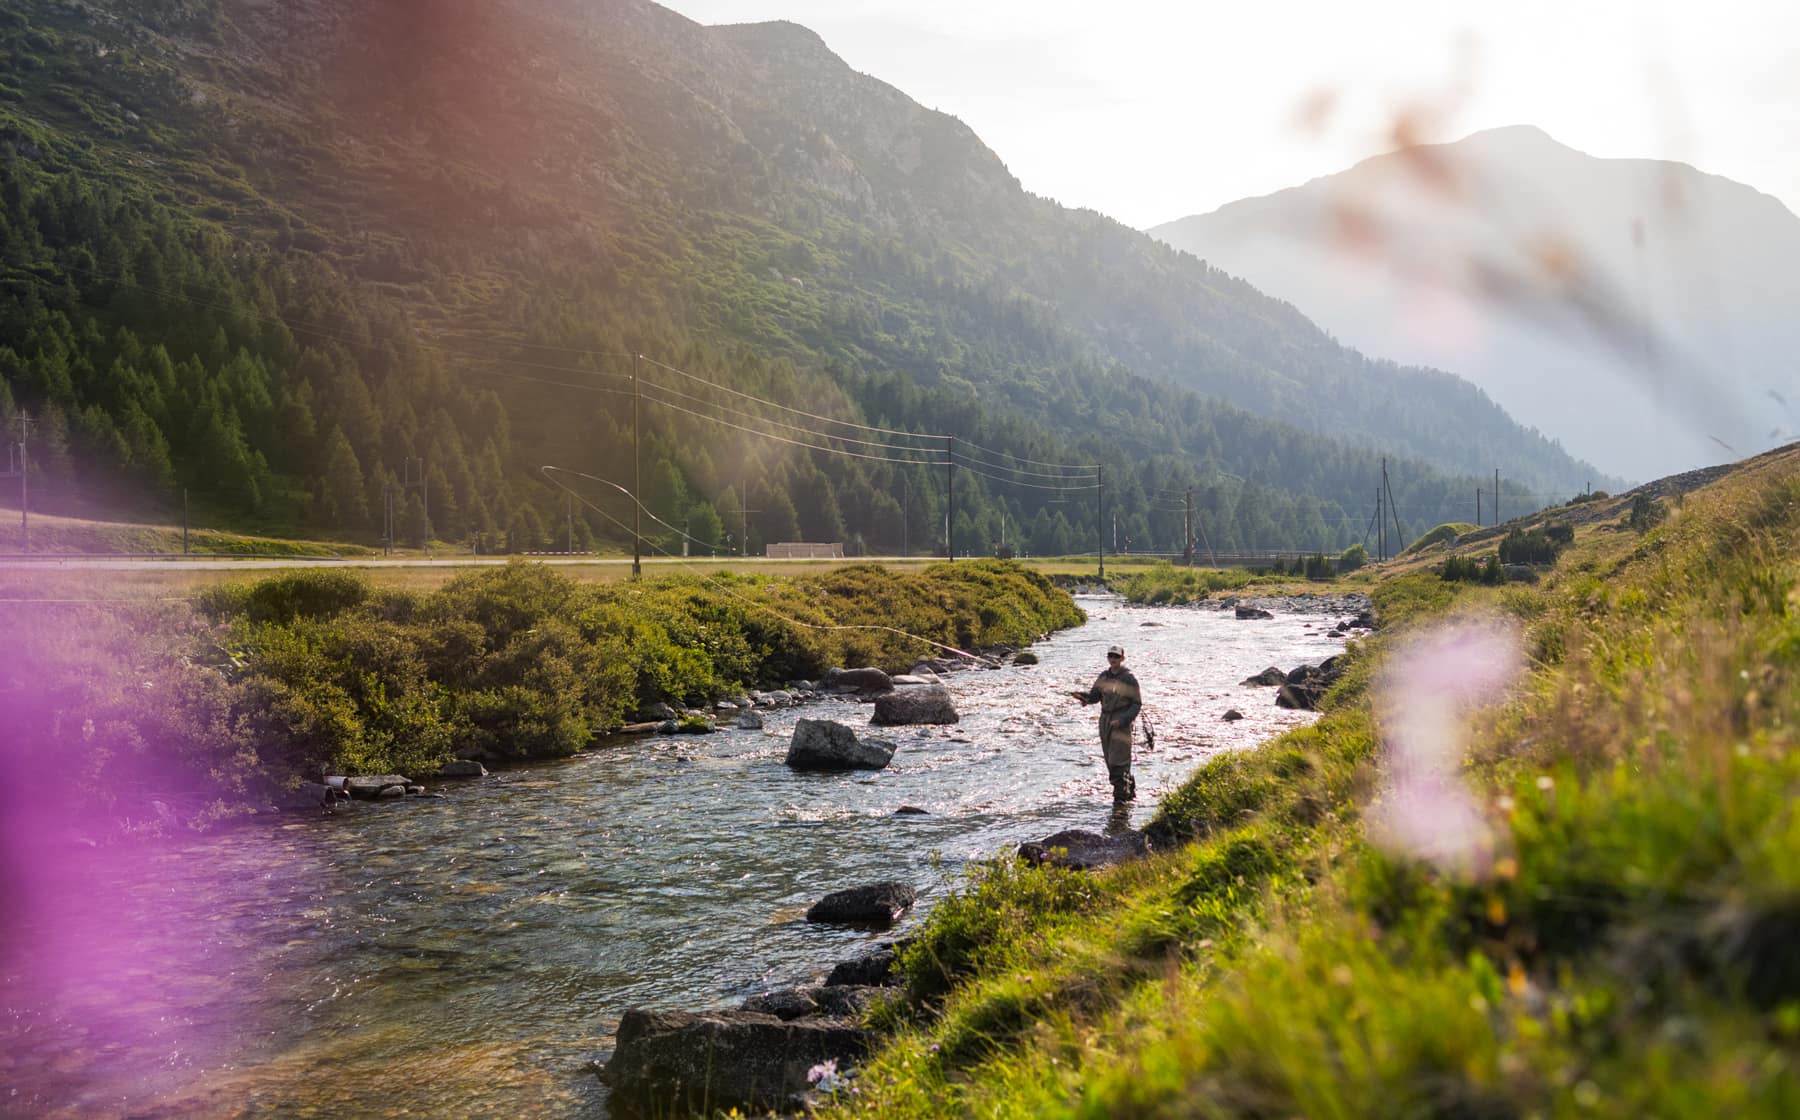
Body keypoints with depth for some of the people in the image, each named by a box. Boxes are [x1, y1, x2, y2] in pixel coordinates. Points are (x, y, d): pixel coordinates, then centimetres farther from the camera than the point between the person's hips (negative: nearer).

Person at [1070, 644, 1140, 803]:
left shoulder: (1129, 679, -7)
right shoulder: (1103, 677, 10)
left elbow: (1137, 704, -6)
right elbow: (1094, 696, 10)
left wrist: (1123, 720, -18)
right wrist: (1082, 696, -12)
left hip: (1122, 722, -6)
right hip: (1105, 720, 6)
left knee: (1118, 761, -12)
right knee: (1110, 761, 10)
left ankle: (1120, 796, -5)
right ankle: (1130, 790, 25)